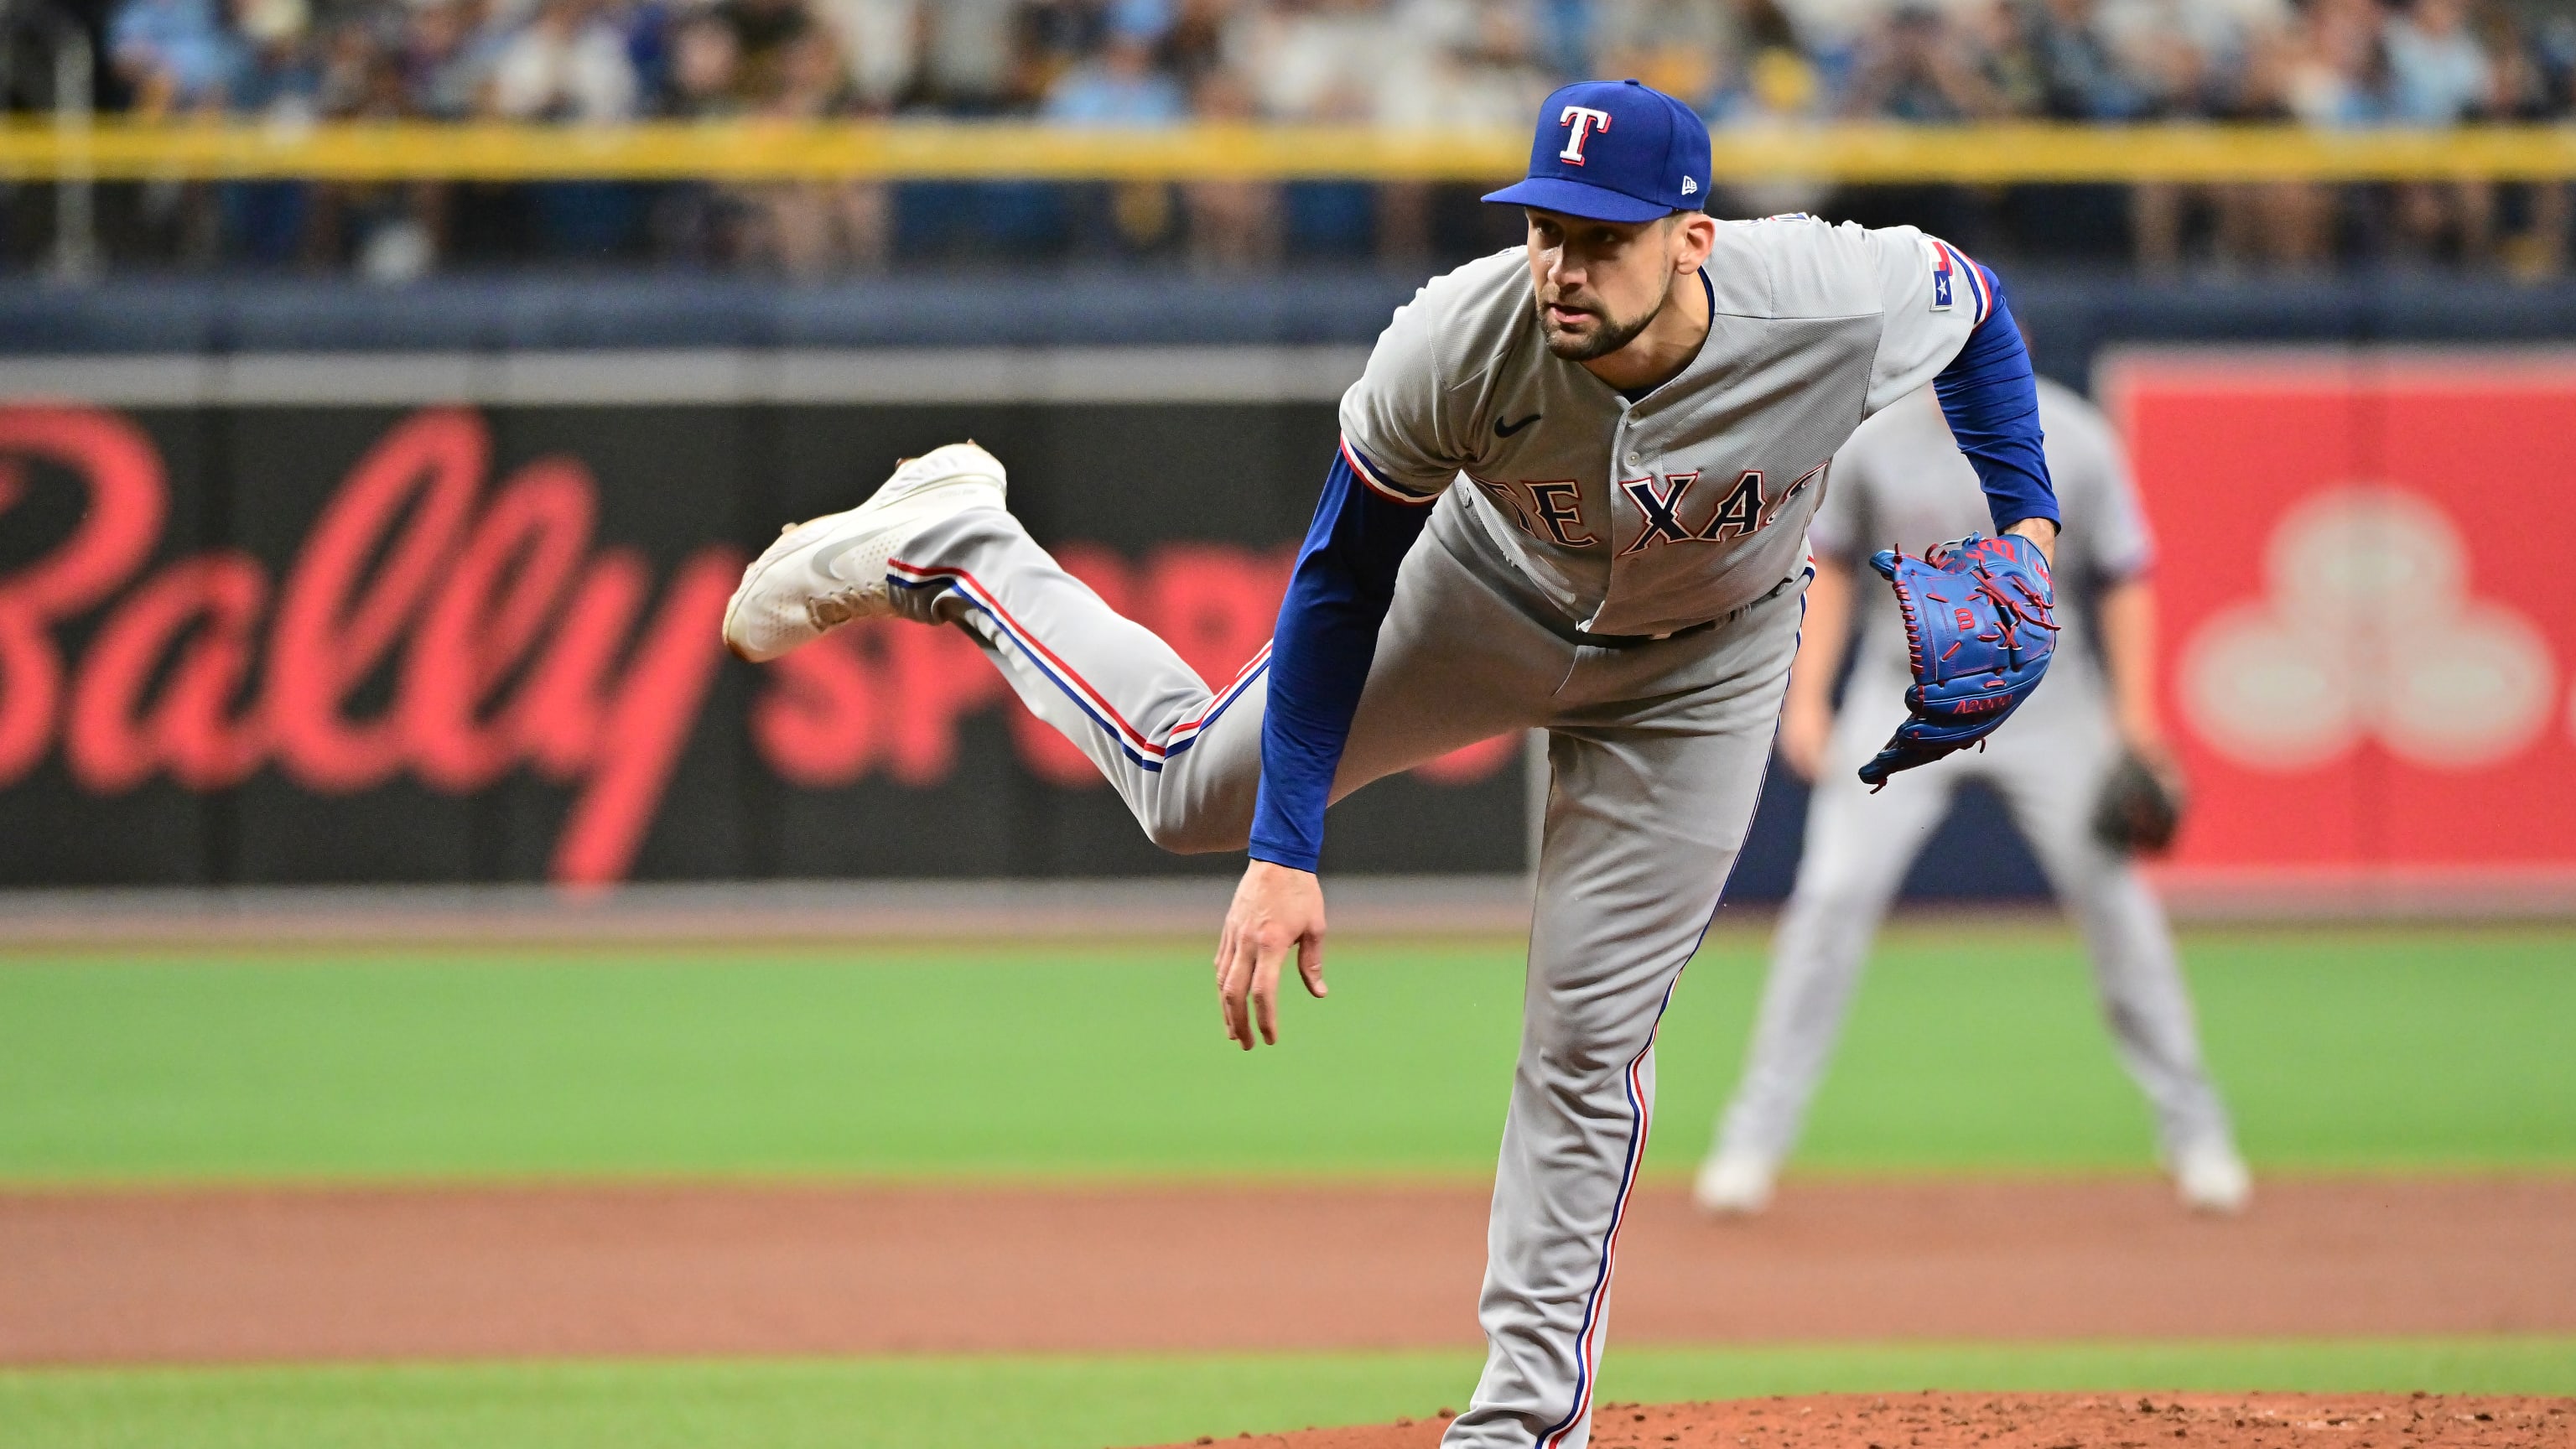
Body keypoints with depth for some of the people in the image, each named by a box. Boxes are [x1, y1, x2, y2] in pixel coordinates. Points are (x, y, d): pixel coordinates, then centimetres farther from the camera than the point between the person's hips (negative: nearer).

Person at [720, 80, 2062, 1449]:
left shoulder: (1840, 303, -37)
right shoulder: (1455, 345, -38)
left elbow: (1975, 303, -10)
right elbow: (1339, 589, -24)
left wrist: (2026, 518, -15)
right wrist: (1285, 857, -25)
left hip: (1698, 669, 0)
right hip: (1486, 594, 0)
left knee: (1590, 1037, -2)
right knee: (1194, 781, 10)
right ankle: (954, 553, 34)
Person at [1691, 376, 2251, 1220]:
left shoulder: (2077, 444, -8)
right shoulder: (1875, 442, -7)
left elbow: (2124, 579, 0)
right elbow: (1830, 564, 6)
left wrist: (2134, 715, -5)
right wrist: (1806, 698, -1)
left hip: (2047, 703, 0)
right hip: (1908, 699, 0)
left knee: (2115, 899, -2)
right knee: (1832, 895, -10)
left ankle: (2193, 1131, 12)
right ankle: (1756, 1137, -3)